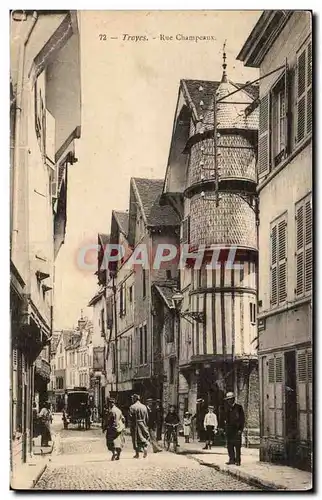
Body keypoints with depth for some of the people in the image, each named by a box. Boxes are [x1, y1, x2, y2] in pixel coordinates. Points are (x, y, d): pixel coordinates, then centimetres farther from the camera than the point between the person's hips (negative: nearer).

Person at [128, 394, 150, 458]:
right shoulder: (144, 407, 6)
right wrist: (145, 425, 15)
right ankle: (145, 447, -11)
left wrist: (131, 425, -4)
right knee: (144, 437, 14)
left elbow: (130, 417, -13)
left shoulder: (132, 407, -9)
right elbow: (147, 417, 8)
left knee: (136, 439, 4)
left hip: (135, 425, -4)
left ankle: (137, 454, 7)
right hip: (143, 424, 4)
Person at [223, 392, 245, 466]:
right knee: (229, 445, 4)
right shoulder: (227, 408, 14)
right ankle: (232, 459, 11)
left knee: (237, 446, -6)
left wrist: (240, 429, -9)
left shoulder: (239, 407, -1)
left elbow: (242, 419, -2)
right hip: (229, 429, 5)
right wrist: (225, 428, 8)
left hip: (236, 429, -5)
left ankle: (237, 460, -4)